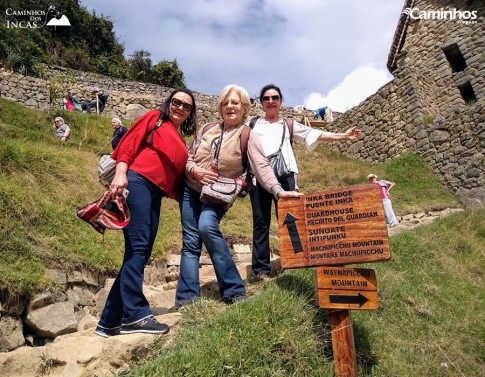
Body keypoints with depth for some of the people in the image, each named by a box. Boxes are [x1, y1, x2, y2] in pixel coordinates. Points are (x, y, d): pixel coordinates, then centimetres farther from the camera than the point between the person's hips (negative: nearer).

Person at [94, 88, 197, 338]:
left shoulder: (182, 142, 27)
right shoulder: (154, 118, 12)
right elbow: (129, 142, 0)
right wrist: (120, 173, -14)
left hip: (156, 194, 7)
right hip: (136, 181, -6)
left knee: (140, 253, 4)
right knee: (138, 247, -15)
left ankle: (110, 321, 12)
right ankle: (135, 314, -12)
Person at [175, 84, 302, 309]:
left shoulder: (248, 135, -6)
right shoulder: (207, 129, 6)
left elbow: (262, 166, -19)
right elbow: (189, 157, 10)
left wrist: (278, 191, -35)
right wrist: (194, 170, -13)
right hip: (191, 190, 4)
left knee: (207, 226, -30)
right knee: (190, 241, 0)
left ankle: (233, 290, -17)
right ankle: (187, 298, 9)